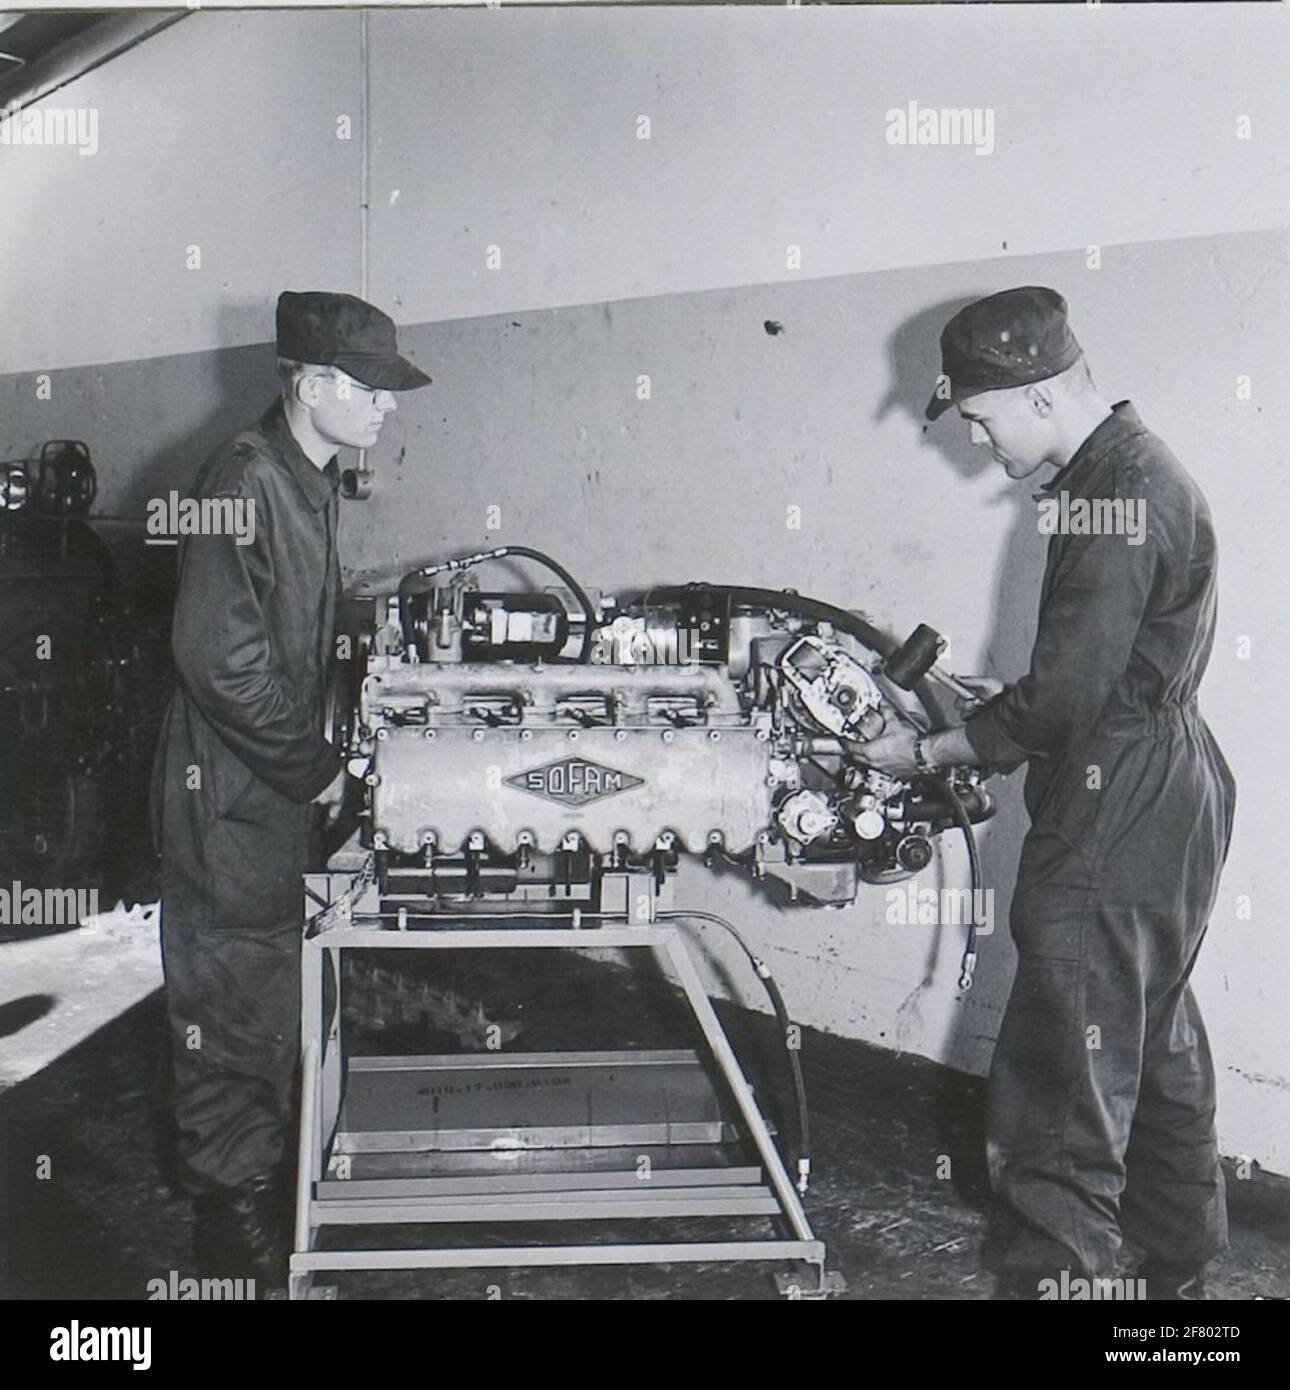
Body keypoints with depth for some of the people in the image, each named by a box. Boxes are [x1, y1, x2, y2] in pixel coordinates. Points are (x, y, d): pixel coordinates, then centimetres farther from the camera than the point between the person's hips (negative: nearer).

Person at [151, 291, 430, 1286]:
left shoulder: (316, 481, 10)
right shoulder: (245, 479, -20)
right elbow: (221, 656, -26)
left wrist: (322, 755, 13)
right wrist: (316, 767, -18)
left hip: (285, 790, 9)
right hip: (229, 795, -9)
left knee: (278, 990, 20)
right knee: (235, 1003, 2)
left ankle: (270, 1178, 37)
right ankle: (237, 1222, 17)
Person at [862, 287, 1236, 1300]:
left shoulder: (1116, 497, -20)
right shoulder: (1132, 472, 12)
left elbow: (1065, 701, -22)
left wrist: (928, 752, -11)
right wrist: (996, 698, 15)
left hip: (1117, 826, -11)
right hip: (1163, 808, 11)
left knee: (1064, 1080, -4)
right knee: (1158, 1047, 22)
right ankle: (1176, 1264, 38)